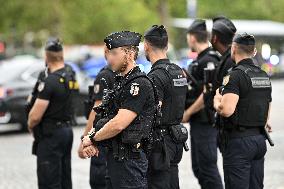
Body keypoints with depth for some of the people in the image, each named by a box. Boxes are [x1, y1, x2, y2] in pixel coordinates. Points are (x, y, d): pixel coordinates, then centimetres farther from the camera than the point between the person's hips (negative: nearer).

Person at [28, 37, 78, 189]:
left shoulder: (50, 82, -20)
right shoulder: (71, 78, 7)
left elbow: (35, 116, -21)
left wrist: (30, 125, 1)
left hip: (51, 135, -9)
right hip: (67, 130, 9)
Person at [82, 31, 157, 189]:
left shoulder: (139, 84, -16)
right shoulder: (121, 82, 15)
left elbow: (119, 124, -22)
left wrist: (92, 138, -7)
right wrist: (92, 142, 2)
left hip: (129, 159, -10)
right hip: (115, 157, 10)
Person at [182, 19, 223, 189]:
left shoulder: (209, 61, -16)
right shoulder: (202, 59, 14)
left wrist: (188, 113, -16)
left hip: (205, 122, -10)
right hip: (199, 122, 10)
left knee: (207, 168, -5)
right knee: (198, 168, 15)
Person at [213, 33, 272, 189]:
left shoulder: (235, 75, -14)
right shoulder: (264, 75, 13)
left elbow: (226, 110, -24)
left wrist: (217, 100, -6)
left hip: (239, 141, -8)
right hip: (260, 139, 8)